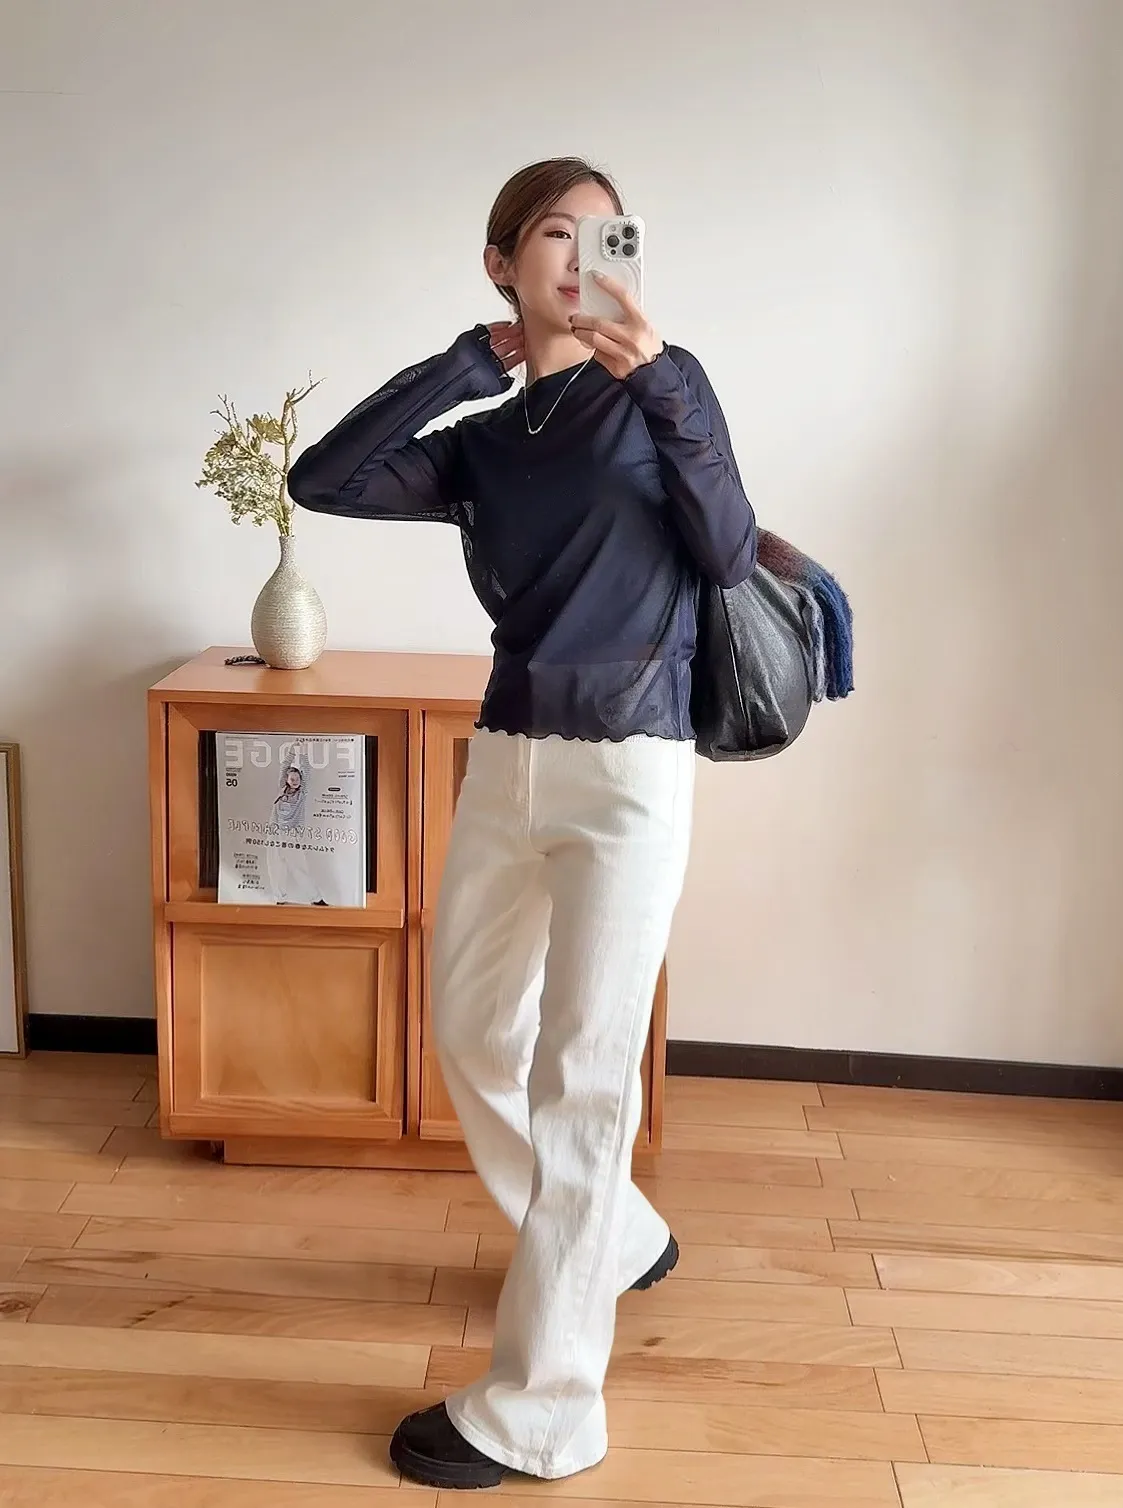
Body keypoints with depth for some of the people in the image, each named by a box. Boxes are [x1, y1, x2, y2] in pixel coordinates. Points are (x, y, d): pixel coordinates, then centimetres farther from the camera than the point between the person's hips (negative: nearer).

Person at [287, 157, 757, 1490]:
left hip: (628, 766, -5)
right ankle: (618, 1238, 40)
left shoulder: (662, 384, 2)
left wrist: (658, 387, -18)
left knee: (583, 1075, -5)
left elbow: (729, 557, -9)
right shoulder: (482, 443, 10)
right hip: (507, 757, 6)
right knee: (472, 1035, 16)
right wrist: (471, 363, -4)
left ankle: (539, 1414, 6)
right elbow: (321, 481, -3)